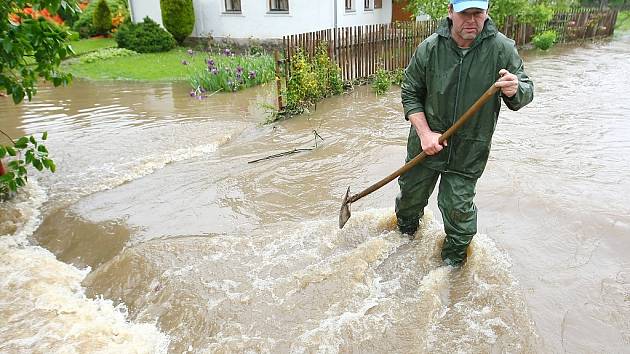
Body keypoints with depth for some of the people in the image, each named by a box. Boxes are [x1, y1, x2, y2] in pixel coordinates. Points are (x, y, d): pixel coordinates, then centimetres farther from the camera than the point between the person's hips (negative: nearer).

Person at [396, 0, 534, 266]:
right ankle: (406, 229, 52)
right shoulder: (429, 48, -10)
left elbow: (526, 93, -4)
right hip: (427, 143, 1)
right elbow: (410, 93, -2)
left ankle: (455, 255, 33)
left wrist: (515, 90, -30)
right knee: (412, 192, 18)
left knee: (458, 206, 4)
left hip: (469, 150, -1)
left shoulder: (502, 49, -10)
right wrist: (424, 133, -12)